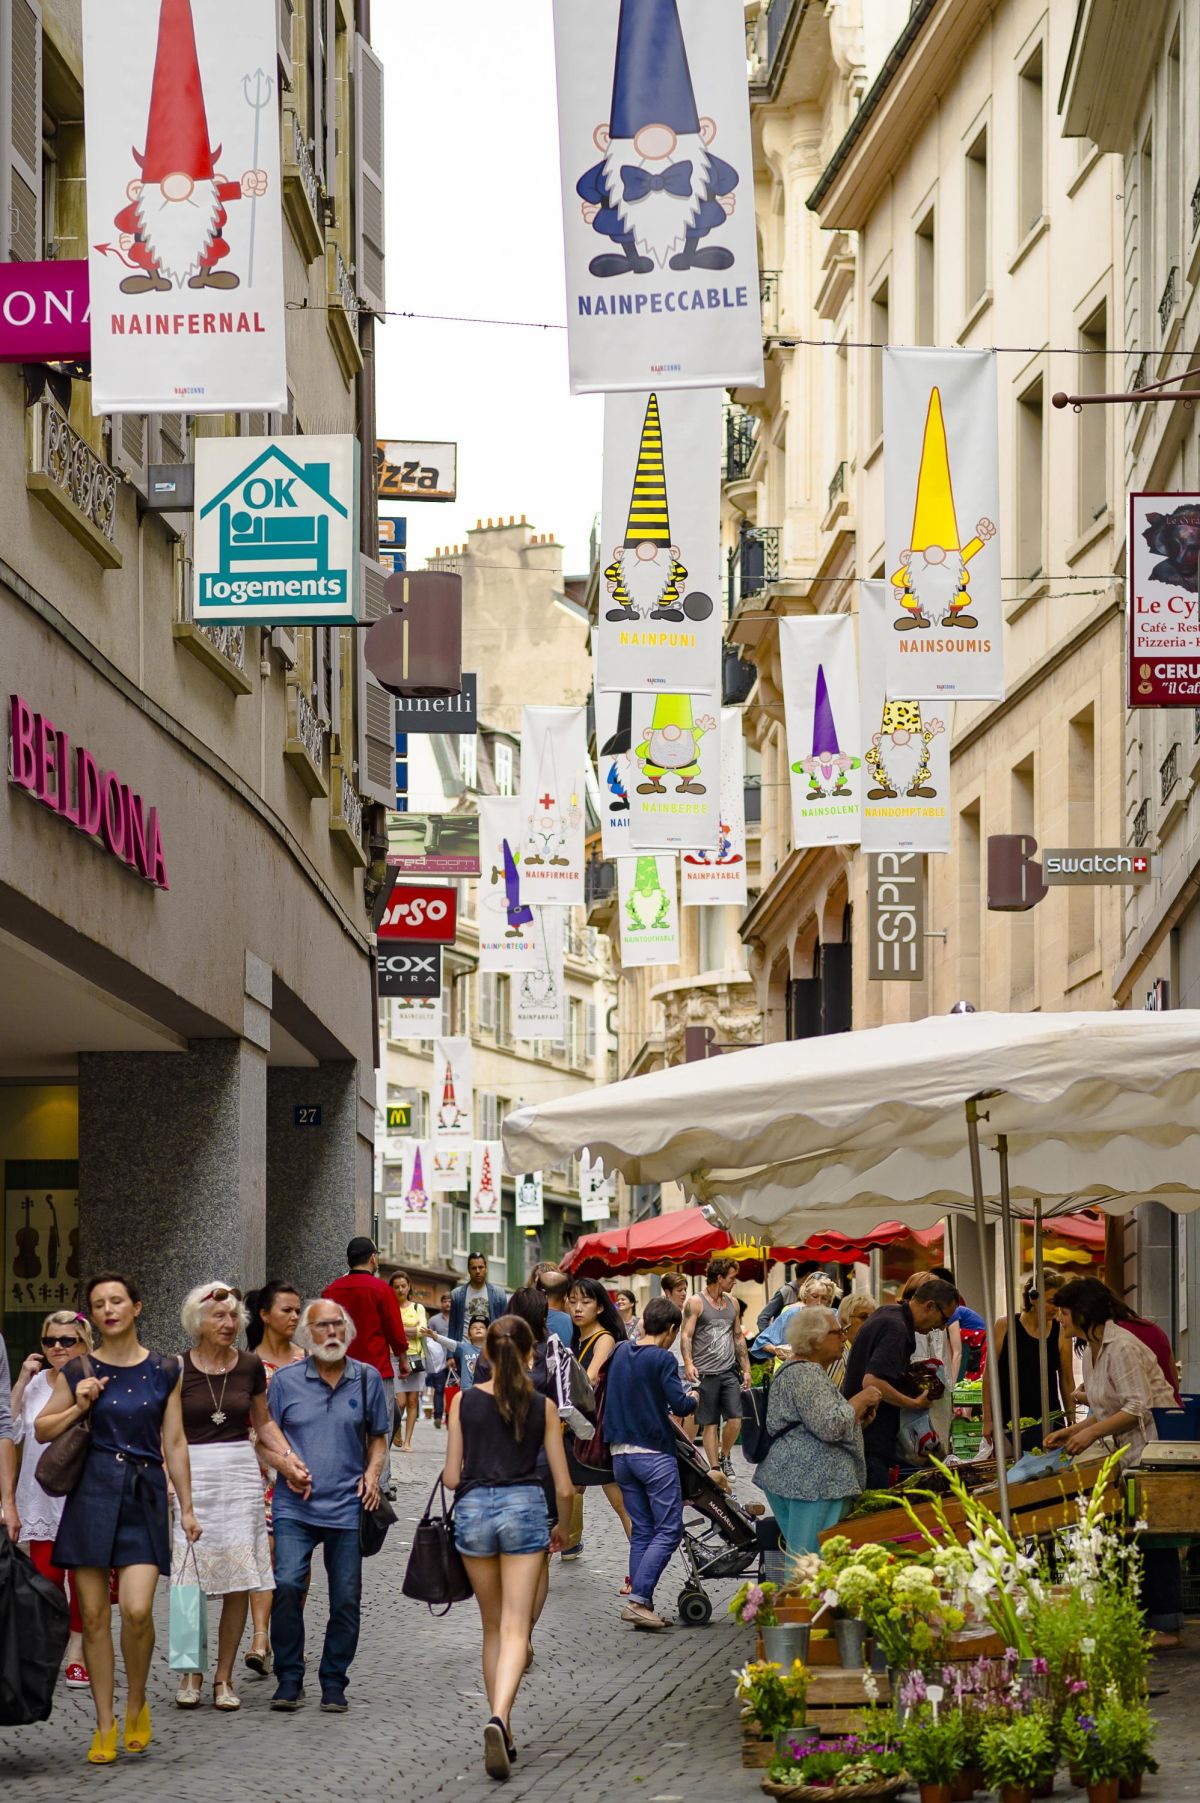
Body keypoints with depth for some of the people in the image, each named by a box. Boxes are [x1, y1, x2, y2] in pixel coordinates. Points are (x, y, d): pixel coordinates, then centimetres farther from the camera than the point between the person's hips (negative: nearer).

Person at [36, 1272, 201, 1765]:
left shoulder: (164, 1372, 5)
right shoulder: (79, 1372, 4)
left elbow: (174, 1444, 8)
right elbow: (41, 1430, 12)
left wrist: (187, 1508, 6)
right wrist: (79, 1406, -5)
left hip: (145, 1495, -1)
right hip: (92, 1493, 1)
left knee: (137, 1610, -15)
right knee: (94, 1614, -1)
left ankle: (136, 1703, 9)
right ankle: (104, 1725, 9)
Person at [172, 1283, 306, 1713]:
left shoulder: (249, 1367, 7)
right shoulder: (179, 1369, -1)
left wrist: (287, 1457, 4)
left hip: (241, 1474, 2)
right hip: (193, 1475, -2)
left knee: (239, 1584, -1)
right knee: (192, 1584, -6)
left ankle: (224, 1677, 8)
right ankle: (191, 1674, 6)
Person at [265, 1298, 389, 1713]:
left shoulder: (367, 1379, 7)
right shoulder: (286, 1380, 4)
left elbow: (378, 1436, 17)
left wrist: (372, 1474, 1)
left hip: (347, 1506, 1)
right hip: (295, 1506, -1)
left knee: (346, 1599, 2)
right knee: (287, 1585, -16)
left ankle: (333, 1682, 15)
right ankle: (289, 1678, -3)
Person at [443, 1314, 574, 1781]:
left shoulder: (464, 1402, 1)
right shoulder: (542, 1407, 1)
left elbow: (451, 1477, 1)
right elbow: (563, 1486, 2)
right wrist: (563, 1528, 20)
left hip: (474, 1511, 2)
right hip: (524, 1507, -2)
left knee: (493, 1628, 17)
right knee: (515, 1631, -4)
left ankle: (501, 1730, 20)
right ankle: (500, 1719, -27)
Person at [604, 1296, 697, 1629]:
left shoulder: (620, 1352, 9)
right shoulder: (662, 1359, -12)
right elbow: (680, 1405, -17)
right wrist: (694, 1401, 5)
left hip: (620, 1452, 7)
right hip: (655, 1453, -7)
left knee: (642, 1531, 13)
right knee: (668, 1530, -4)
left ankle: (640, 1604, 9)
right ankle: (638, 1599, -16)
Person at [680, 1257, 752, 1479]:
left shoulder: (732, 1303, 14)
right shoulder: (695, 1303, -3)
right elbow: (686, 1335, -8)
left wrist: (746, 1369, 16)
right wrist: (688, 1364, -22)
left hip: (729, 1371, 4)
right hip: (705, 1373, -4)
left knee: (735, 1419, -6)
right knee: (710, 1424, 0)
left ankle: (725, 1456, 17)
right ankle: (715, 1468, 6)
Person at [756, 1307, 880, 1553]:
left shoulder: (798, 1369, 21)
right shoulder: (807, 1374, -13)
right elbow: (830, 1427, -23)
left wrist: (858, 1413, 17)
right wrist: (861, 1399, -9)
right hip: (812, 1482, -11)